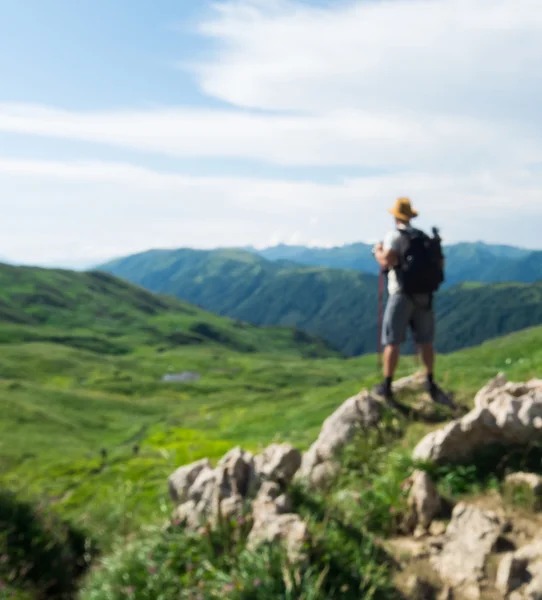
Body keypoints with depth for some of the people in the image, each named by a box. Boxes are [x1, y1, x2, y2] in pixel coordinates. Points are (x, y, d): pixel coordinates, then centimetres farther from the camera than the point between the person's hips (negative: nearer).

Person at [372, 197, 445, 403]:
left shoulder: (395, 236, -6)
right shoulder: (424, 237, 13)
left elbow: (387, 261, -21)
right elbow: (440, 263, 14)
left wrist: (378, 252, -1)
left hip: (402, 294, -5)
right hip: (424, 295, 5)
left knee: (393, 341, -1)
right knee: (425, 341, 13)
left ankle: (386, 387, 0)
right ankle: (431, 384, 18)